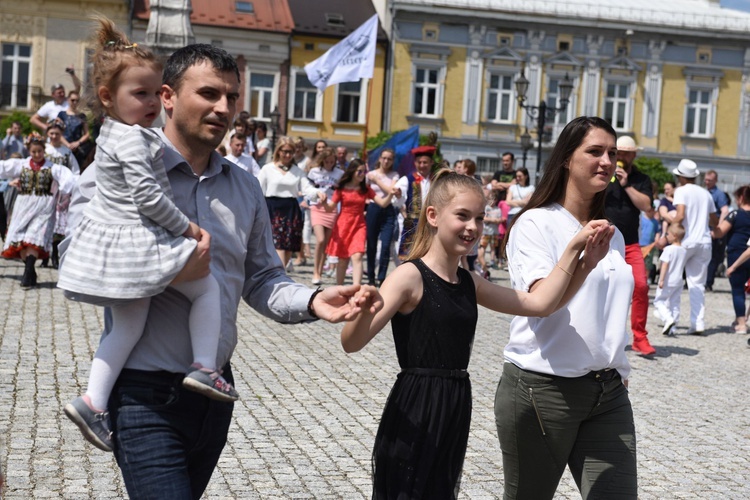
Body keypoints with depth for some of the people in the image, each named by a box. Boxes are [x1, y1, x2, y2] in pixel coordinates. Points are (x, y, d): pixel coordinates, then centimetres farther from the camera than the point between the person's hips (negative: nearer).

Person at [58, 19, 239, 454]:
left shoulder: (111, 134, 13)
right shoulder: (134, 140, -18)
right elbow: (148, 197, -21)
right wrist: (186, 227, -10)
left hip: (112, 240, 9)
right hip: (139, 243, -9)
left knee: (129, 325, 12)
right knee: (208, 287, 7)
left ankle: (93, 401, 7)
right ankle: (204, 366, 2)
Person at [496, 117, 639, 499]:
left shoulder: (612, 236, 13)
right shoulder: (535, 223, -7)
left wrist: (618, 376, 18)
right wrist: (583, 261, -38)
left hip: (608, 393, 5)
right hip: (542, 388, -5)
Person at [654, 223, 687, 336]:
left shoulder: (669, 249, -14)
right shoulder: (683, 250, 8)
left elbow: (665, 265, -18)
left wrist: (661, 279, -18)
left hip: (668, 282, -7)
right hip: (678, 282, 7)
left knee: (658, 301, 2)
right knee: (675, 304, 10)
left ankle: (668, 319, -19)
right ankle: (671, 328, 11)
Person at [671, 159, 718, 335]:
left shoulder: (682, 191, -3)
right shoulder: (706, 193, 14)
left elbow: (680, 216, -18)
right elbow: (715, 222, 20)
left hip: (685, 240, -5)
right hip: (704, 242, 5)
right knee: (698, 284, 5)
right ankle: (698, 323, -1)